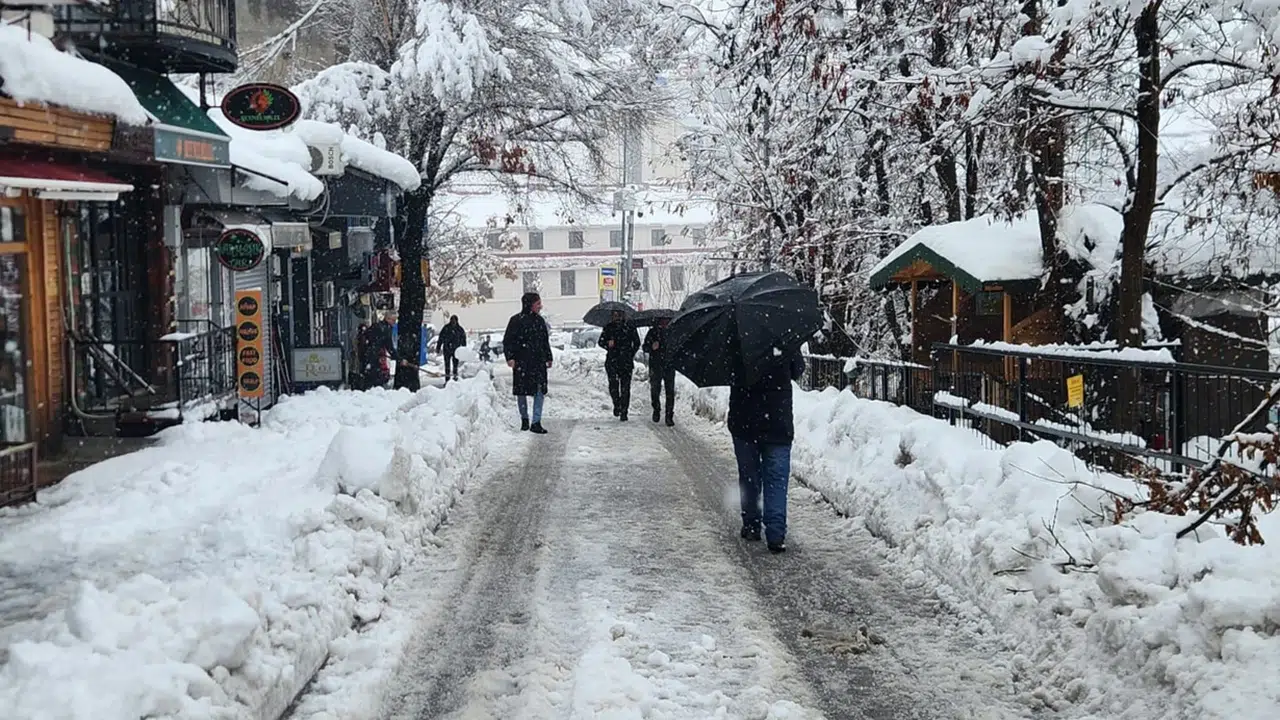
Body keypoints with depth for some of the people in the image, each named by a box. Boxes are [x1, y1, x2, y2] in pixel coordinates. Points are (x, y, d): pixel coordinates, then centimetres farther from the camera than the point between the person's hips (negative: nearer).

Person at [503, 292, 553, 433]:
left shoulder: (539, 320, 11)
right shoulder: (517, 320, -5)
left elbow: (545, 341, 20)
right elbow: (508, 340, -5)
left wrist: (548, 358, 19)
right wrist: (510, 357, -14)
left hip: (538, 362, 4)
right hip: (522, 362, -4)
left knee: (540, 391, -3)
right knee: (522, 391, 5)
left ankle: (536, 422, -1)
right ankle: (524, 419, 23)